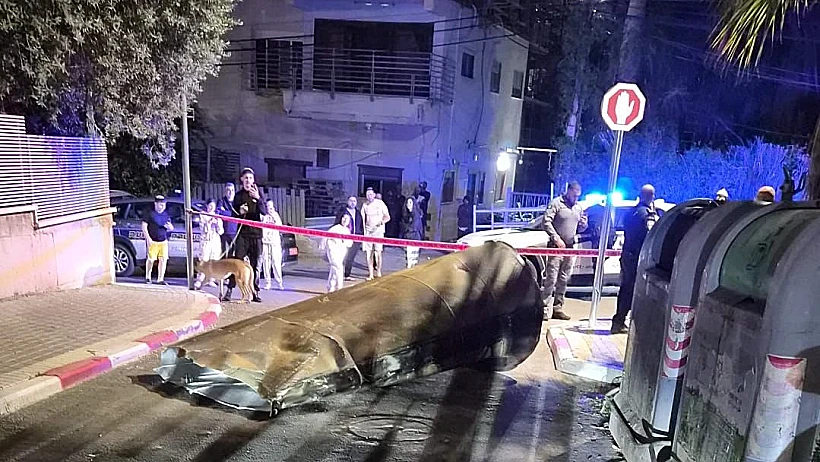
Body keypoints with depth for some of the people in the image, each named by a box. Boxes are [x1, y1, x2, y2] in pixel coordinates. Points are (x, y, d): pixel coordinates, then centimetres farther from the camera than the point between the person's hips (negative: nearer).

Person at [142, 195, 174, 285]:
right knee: (151, 259, 0)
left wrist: (170, 227, -5)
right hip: (153, 241, -4)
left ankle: (160, 279, 6)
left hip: (163, 241, 4)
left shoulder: (166, 214, 14)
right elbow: (144, 226, -5)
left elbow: (171, 228, 21)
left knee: (163, 260, 0)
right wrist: (148, 238, -12)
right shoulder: (150, 214, -2)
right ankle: (148, 277, 19)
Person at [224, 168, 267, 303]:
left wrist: (258, 198, -22)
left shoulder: (259, 193, 6)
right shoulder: (238, 195, 10)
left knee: (255, 264, 4)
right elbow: (233, 215, 12)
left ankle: (255, 292, 9)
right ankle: (229, 289, -4)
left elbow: (265, 212, -6)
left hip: (256, 233, 0)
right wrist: (240, 212, -10)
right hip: (242, 233, 0)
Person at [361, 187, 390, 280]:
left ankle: (378, 271, 14)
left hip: (378, 230, -2)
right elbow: (363, 219, 11)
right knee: (368, 253, -1)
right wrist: (363, 230, -2)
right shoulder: (365, 205, 7)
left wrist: (381, 222, -14)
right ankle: (370, 273, 6)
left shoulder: (380, 203, 0)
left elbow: (387, 217, 3)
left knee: (378, 252, -2)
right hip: (368, 231, 2)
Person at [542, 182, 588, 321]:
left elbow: (580, 229, 22)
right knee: (551, 279, -9)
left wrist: (583, 225, -2)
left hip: (570, 247, 6)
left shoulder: (578, 207, 16)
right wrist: (556, 238, -18)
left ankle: (557, 308, 14)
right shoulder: (556, 203, -4)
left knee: (564, 280, 8)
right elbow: (546, 222, -12)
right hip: (556, 247, -6)